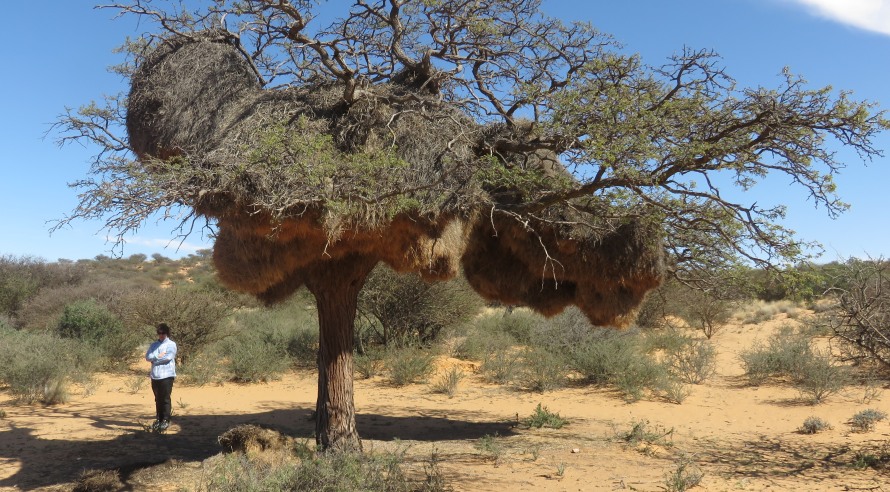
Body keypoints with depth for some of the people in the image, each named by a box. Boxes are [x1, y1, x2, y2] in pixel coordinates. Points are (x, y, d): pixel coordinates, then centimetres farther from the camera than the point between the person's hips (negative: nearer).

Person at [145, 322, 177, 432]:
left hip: (166, 375, -5)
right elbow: (147, 357, 4)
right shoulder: (154, 345, 16)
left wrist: (154, 359, -4)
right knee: (158, 399, 10)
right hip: (155, 376, 5)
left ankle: (166, 420, -1)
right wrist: (158, 356, -11)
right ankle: (159, 419, 18)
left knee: (165, 399, -5)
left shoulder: (171, 344, 0)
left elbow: (168, 357, -13)